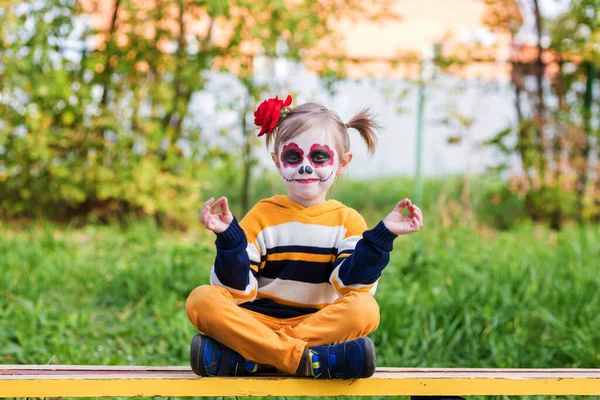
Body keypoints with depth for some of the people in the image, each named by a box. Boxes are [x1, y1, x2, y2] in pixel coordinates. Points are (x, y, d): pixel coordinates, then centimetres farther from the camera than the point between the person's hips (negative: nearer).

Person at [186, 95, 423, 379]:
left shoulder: (347, 220, 7)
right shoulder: (262, 215, 6)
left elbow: (352, 283, -9)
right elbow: (238, 289, -2)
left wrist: (382, 236, -17)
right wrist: (228, 238, -17)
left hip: (323, 323, 0)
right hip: (259, 321, 0)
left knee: (364, 310, -30)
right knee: (202, 300, -26)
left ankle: (243, 357, -31)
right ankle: (308, 359, -35)